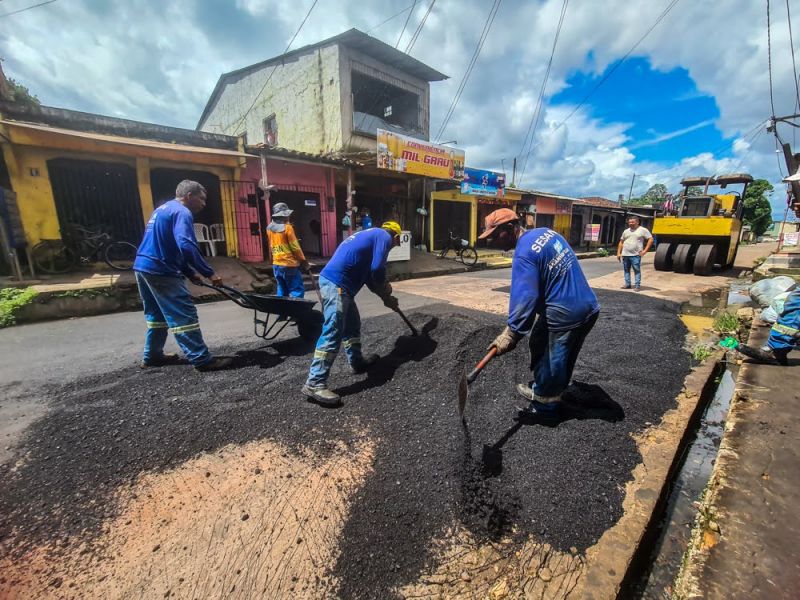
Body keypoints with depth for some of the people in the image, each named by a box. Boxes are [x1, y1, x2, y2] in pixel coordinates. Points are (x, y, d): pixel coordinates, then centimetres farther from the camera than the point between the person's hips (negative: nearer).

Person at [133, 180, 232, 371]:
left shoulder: (163, 208, 21)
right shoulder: (182, 212, -11)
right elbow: (186, 246, -26)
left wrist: (189, 273, 18)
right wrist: (209, 273, -23)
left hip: (143, 267, 10)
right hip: (160, 271, -10)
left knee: (157, 314, 20)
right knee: (184, 316, -10)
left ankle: (152, 356, 29)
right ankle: (202, 360, -8)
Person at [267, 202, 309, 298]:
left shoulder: (269, 228, 8)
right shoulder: (287, 227, -13)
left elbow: (271, 246, 16)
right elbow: (295, 247, -11)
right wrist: (303, 261, -3)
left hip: (276, 265, 8)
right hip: (289, 265, -7)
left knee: (282, 291, 14)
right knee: (298, 290, -3)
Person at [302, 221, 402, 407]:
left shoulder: (371, 235, 29)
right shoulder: (384, 236, 1)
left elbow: (368, 273, 31)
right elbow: (377, 269, -12)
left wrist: (386, 298, 32)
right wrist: (386, 287, 9)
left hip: (332, 282, 10)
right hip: (337, 285, -10)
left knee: (352, 325, 22)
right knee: (332, 335, -9)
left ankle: (357, 362, 37)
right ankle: (314, 384, -4)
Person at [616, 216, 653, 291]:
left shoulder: (642, 230, 2)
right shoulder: (626, 231, 16)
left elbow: (650, 239, -1)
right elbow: (621, 242, 18)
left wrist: (645, 250, -8)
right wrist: (618, 253, 10)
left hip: (635, 255, -5)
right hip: (625, 254, 5)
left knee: (637, 270, -5)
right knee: (626, 270, 9)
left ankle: (637, 285, -1)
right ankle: (627, 284, 18)